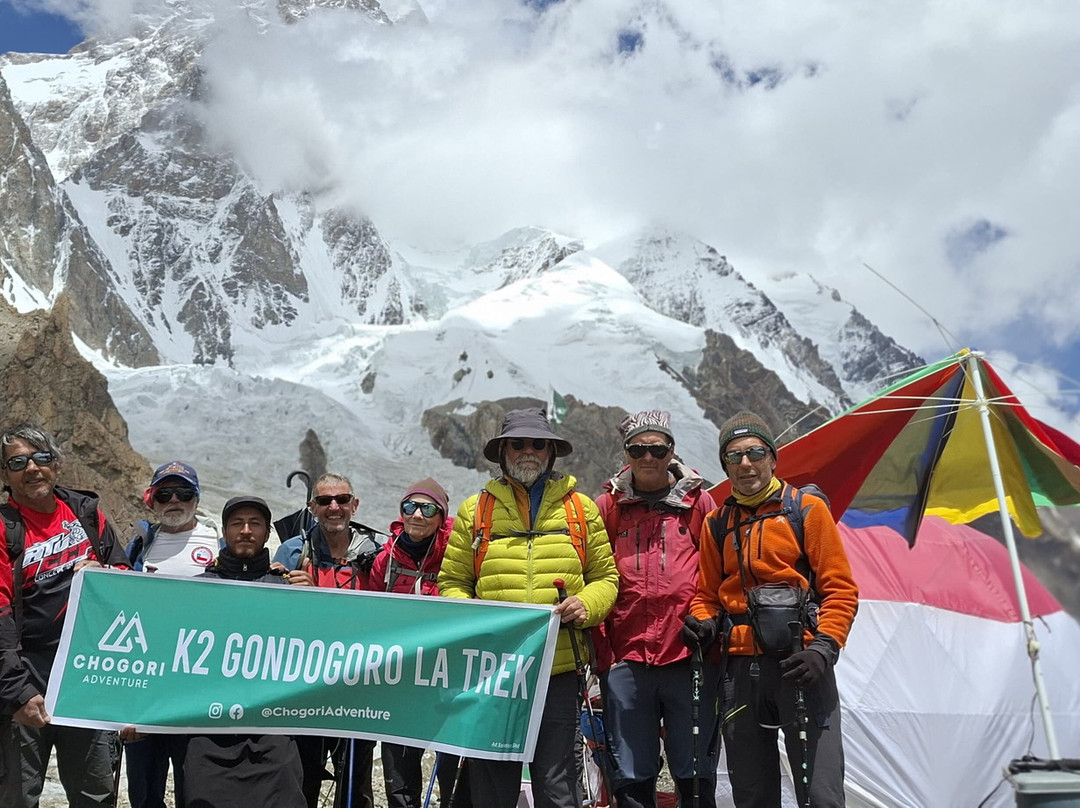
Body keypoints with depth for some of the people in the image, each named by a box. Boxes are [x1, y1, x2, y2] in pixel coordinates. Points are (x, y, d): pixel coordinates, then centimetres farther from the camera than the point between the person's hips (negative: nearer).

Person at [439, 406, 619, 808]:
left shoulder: (580, 508, 10)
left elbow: (605, 577, 14)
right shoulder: (474, 511, 9)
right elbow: (452, 583, 10)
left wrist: (586, 604, -7)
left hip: (558, 671, 0)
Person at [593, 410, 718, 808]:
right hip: (626, 659, 1)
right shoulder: (607, 506, 8)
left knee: (695, 773, 6)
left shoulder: (698, 502, 6)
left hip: (689, 657, -1)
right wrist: (601, 647, 2)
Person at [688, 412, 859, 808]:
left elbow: (840, 589, -1)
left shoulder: (807, 509, 1)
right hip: (740, 667, 4)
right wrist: (701, 621, -1)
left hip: (801, 665, -4)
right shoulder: (716, 523, 13)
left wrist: (824, 648, -13)